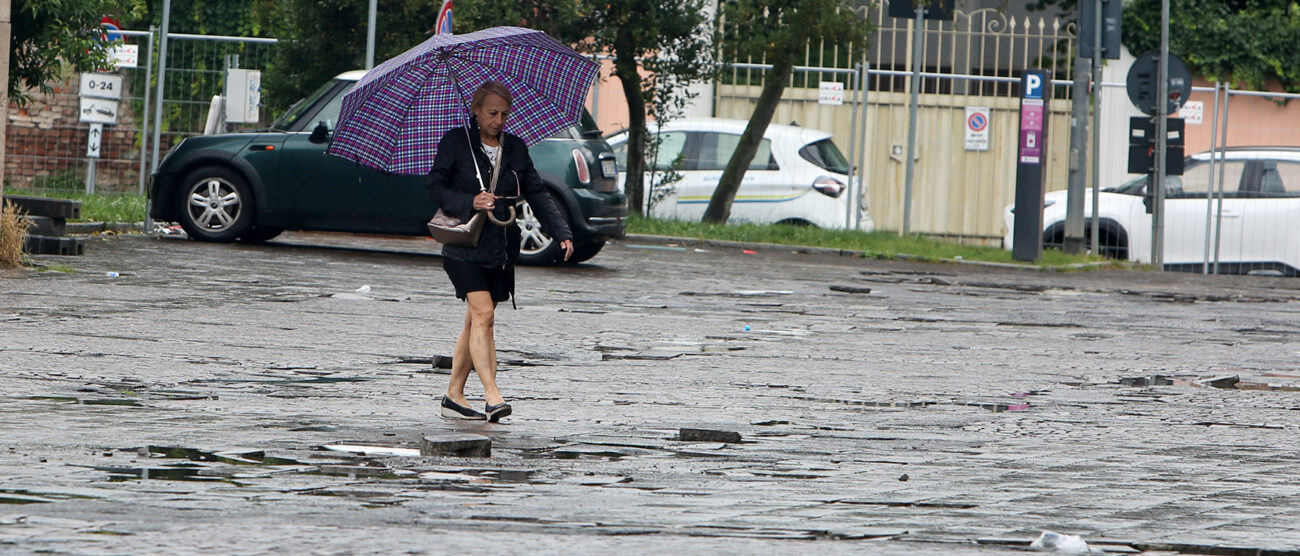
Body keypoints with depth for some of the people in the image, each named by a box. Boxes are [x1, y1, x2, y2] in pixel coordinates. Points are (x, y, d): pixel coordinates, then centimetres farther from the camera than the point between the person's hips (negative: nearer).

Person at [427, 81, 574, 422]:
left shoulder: (515, 148, 11)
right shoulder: (455, 142, -1)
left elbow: (537, 195, 9)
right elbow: (436, 188, -3)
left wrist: (562, 233, -2)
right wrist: (470, 202, -19)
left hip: (501, 247, 5)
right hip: (466, 245, -5)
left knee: (475, 322, 9)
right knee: (483, 313, -17)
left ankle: (453, 397, 18)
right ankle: (492, 396, -23)